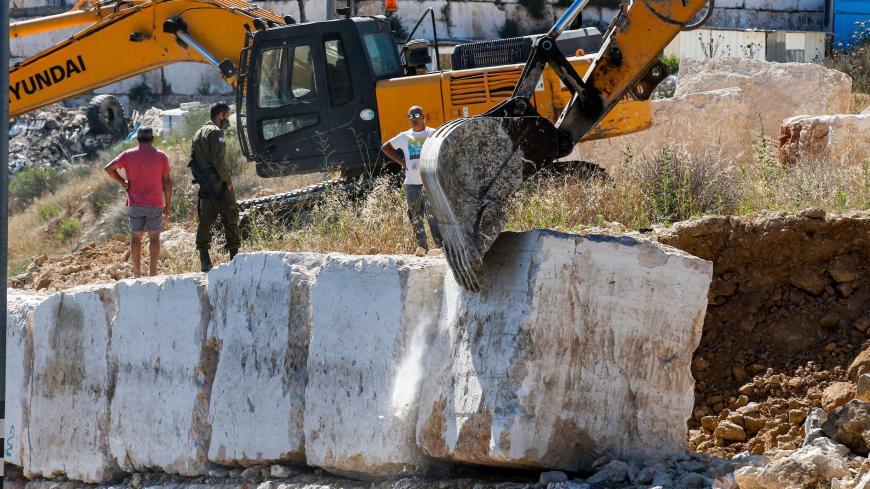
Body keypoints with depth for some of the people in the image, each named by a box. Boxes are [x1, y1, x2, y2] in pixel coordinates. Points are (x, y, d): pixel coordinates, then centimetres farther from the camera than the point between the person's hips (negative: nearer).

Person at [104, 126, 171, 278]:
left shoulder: (128, 155, 2)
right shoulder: (161, 156, -1)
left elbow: (108, 168, -5)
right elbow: (167, 182, -2)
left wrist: (123, 182, 3)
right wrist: (167, 205, 4)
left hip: (135, 203, 1)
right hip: (155, 204, -1)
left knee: (136, 236, 7)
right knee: (154, 237, 1)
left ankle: (137, 273, 7)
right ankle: (152, 272, -4)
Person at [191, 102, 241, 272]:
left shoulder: (198, 134, 18)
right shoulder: (216, 132, -10)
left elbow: (193, 161, 16)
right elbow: (219, 160, -18)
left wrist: (200, 177, 14)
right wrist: (228, 180, -12)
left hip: (204, 185, 8)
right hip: (218, 184, -8)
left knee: (206, 219, 8)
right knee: (230, 218, -2)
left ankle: (204, 258, 4)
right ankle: (234, 255, -2)